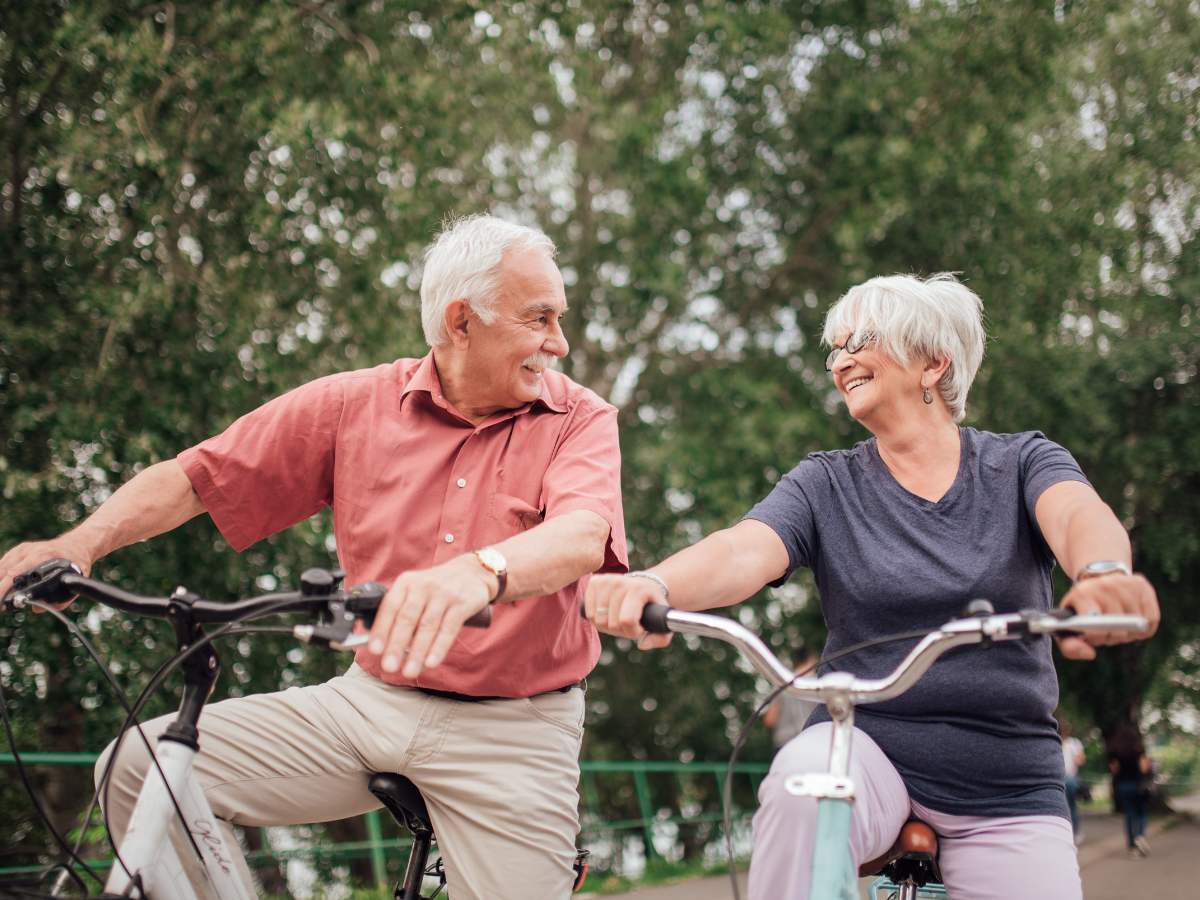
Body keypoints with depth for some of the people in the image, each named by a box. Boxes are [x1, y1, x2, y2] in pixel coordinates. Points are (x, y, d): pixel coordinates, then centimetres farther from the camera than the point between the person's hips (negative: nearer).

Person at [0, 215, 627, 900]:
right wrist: (81, 543, -15)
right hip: (369, 701, 2)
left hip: (514, 736, -2)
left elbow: (581, 536, -26)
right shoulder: (357, 405, 2)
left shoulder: (580, 420, -5)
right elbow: (195, 476, 3)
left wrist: (478, 573, -49)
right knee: (141, 767, -11)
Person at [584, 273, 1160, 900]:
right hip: (867, 744, -1)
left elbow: (1081, 516, -19)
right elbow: (743, 553, -14)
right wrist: (654, 584, -38)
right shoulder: (826, 486, 4)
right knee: (802, 780, -32)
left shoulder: (1021, 463, 3)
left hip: (1006, 791, 1)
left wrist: (1102, 575, -45)